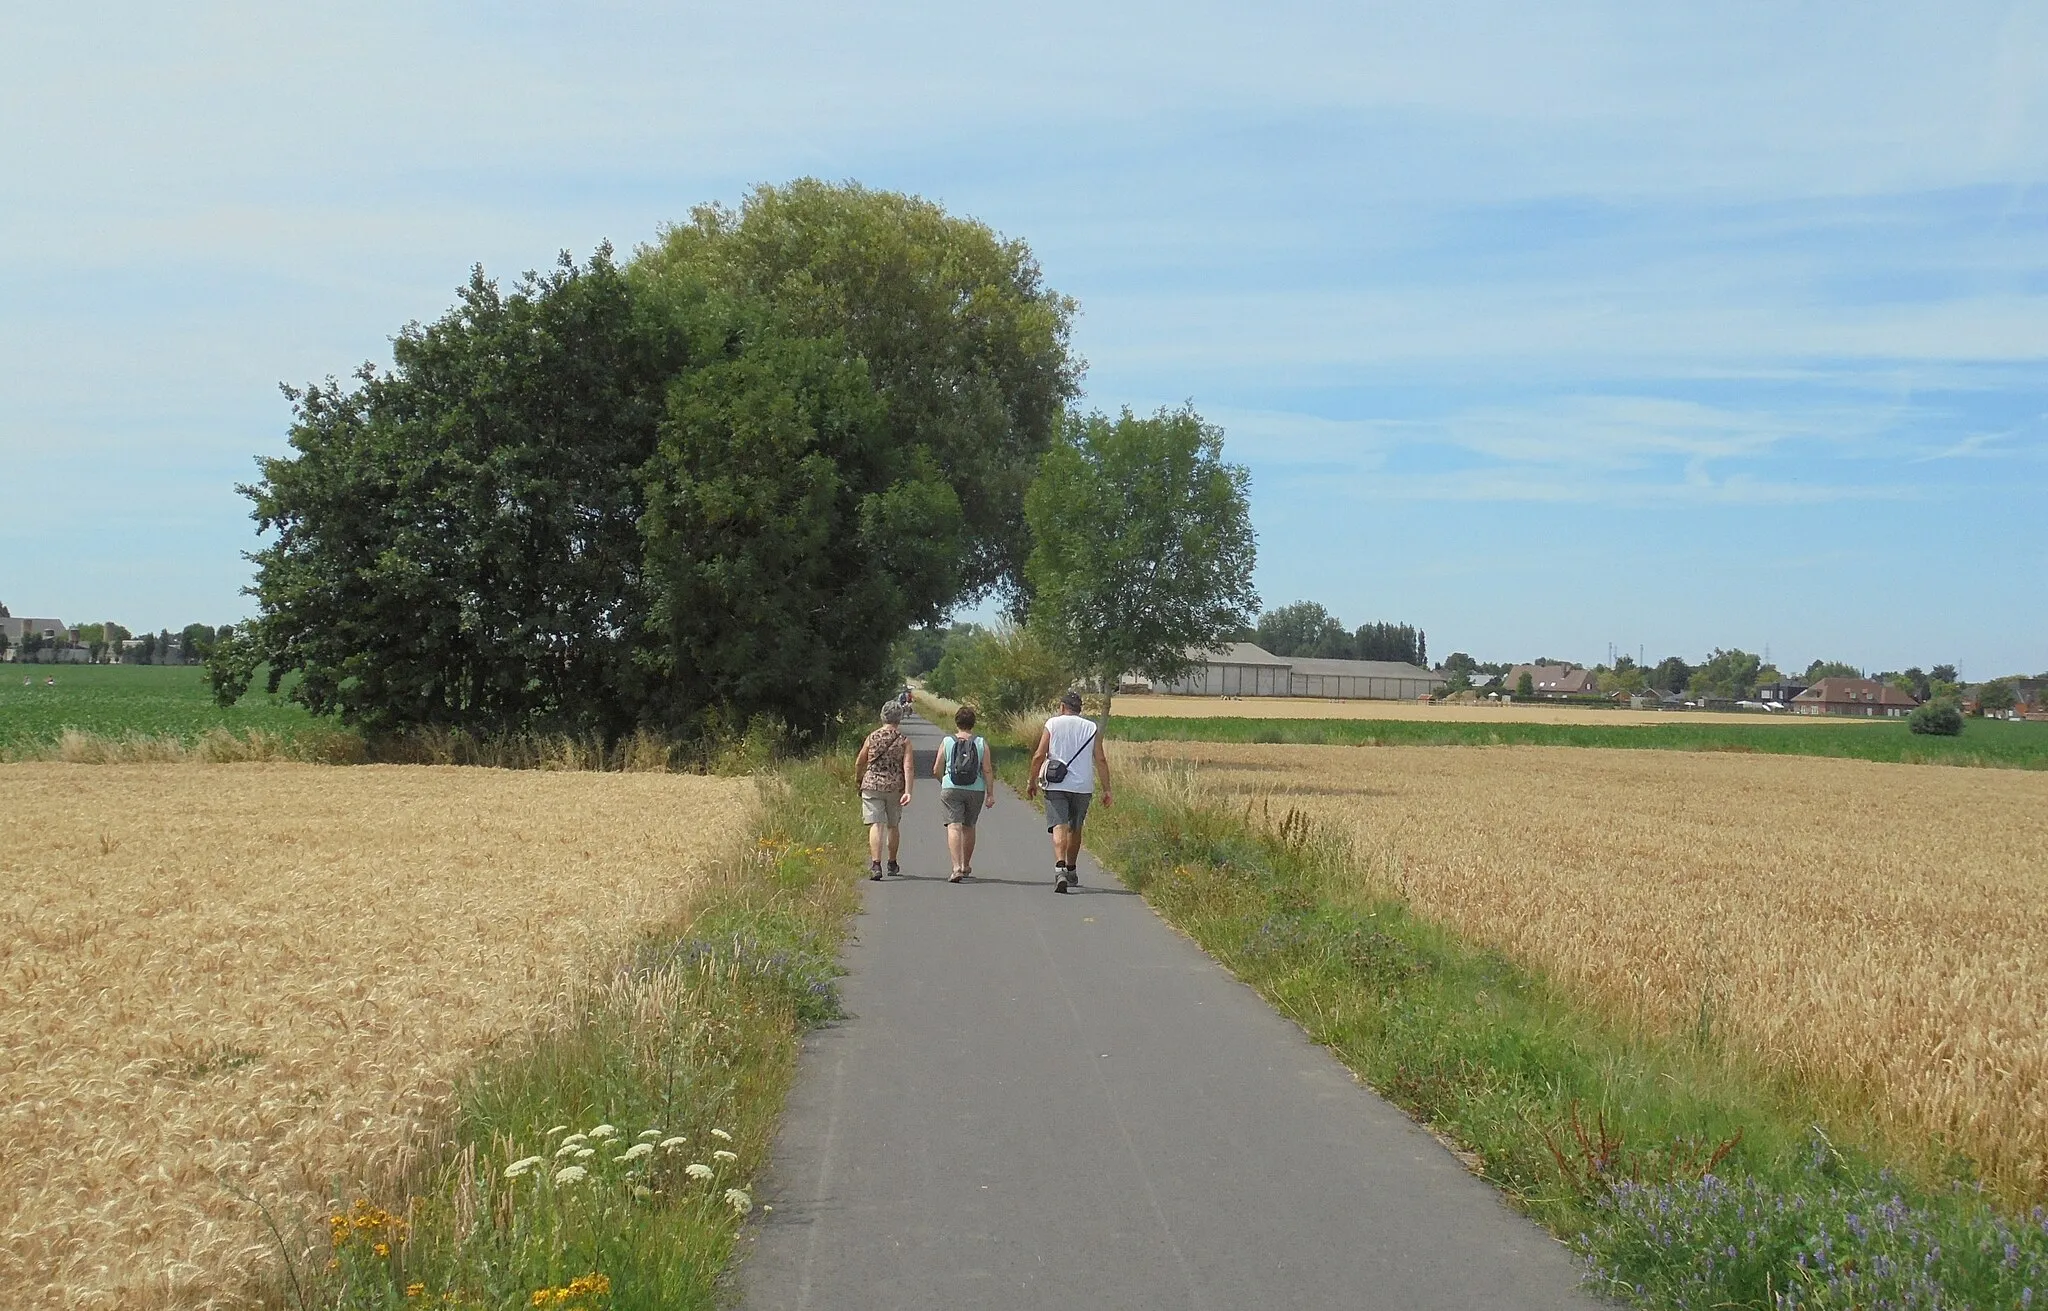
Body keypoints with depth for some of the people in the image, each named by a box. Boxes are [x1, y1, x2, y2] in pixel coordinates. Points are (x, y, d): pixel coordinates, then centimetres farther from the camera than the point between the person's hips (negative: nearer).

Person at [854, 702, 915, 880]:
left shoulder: (872, 737, 0)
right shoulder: (904, 740, -2)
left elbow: (859, 763, 8)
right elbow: (908, 767, -11)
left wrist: (858, 779, 27)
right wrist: (908, 791, -14)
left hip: (872, 786, -1)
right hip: (895, 787, 1)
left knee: (876, 825, -6)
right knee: (893, 826, 17)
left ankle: (875, 865, -21)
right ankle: (892, 864, 31)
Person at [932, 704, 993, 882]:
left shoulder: (947, 742, 1)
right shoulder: (981, 743, 2)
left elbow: (936, 770, 4)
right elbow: (987, 770, -3)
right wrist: (990, 793, 1)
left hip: (951, 789, -2)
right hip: (976, 791, 2)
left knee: (954, 826, -7)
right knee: (969, 827, 18)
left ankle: (957, 868, -23)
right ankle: (966, 866, 33)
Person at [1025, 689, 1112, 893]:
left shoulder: (1052, 724, 1)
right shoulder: (1092, 728, 7)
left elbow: (1039, 756, -2)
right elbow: (1101, 760, 2)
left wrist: (1032, 782, 9)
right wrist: (1106, 789, 5)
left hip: (1056, 785, -2)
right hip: (1082, 786, 2)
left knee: (1059, 827, -9)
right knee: (1075, 829, 17)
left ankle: (1060, 870, -29)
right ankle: (1071, 872, 28)